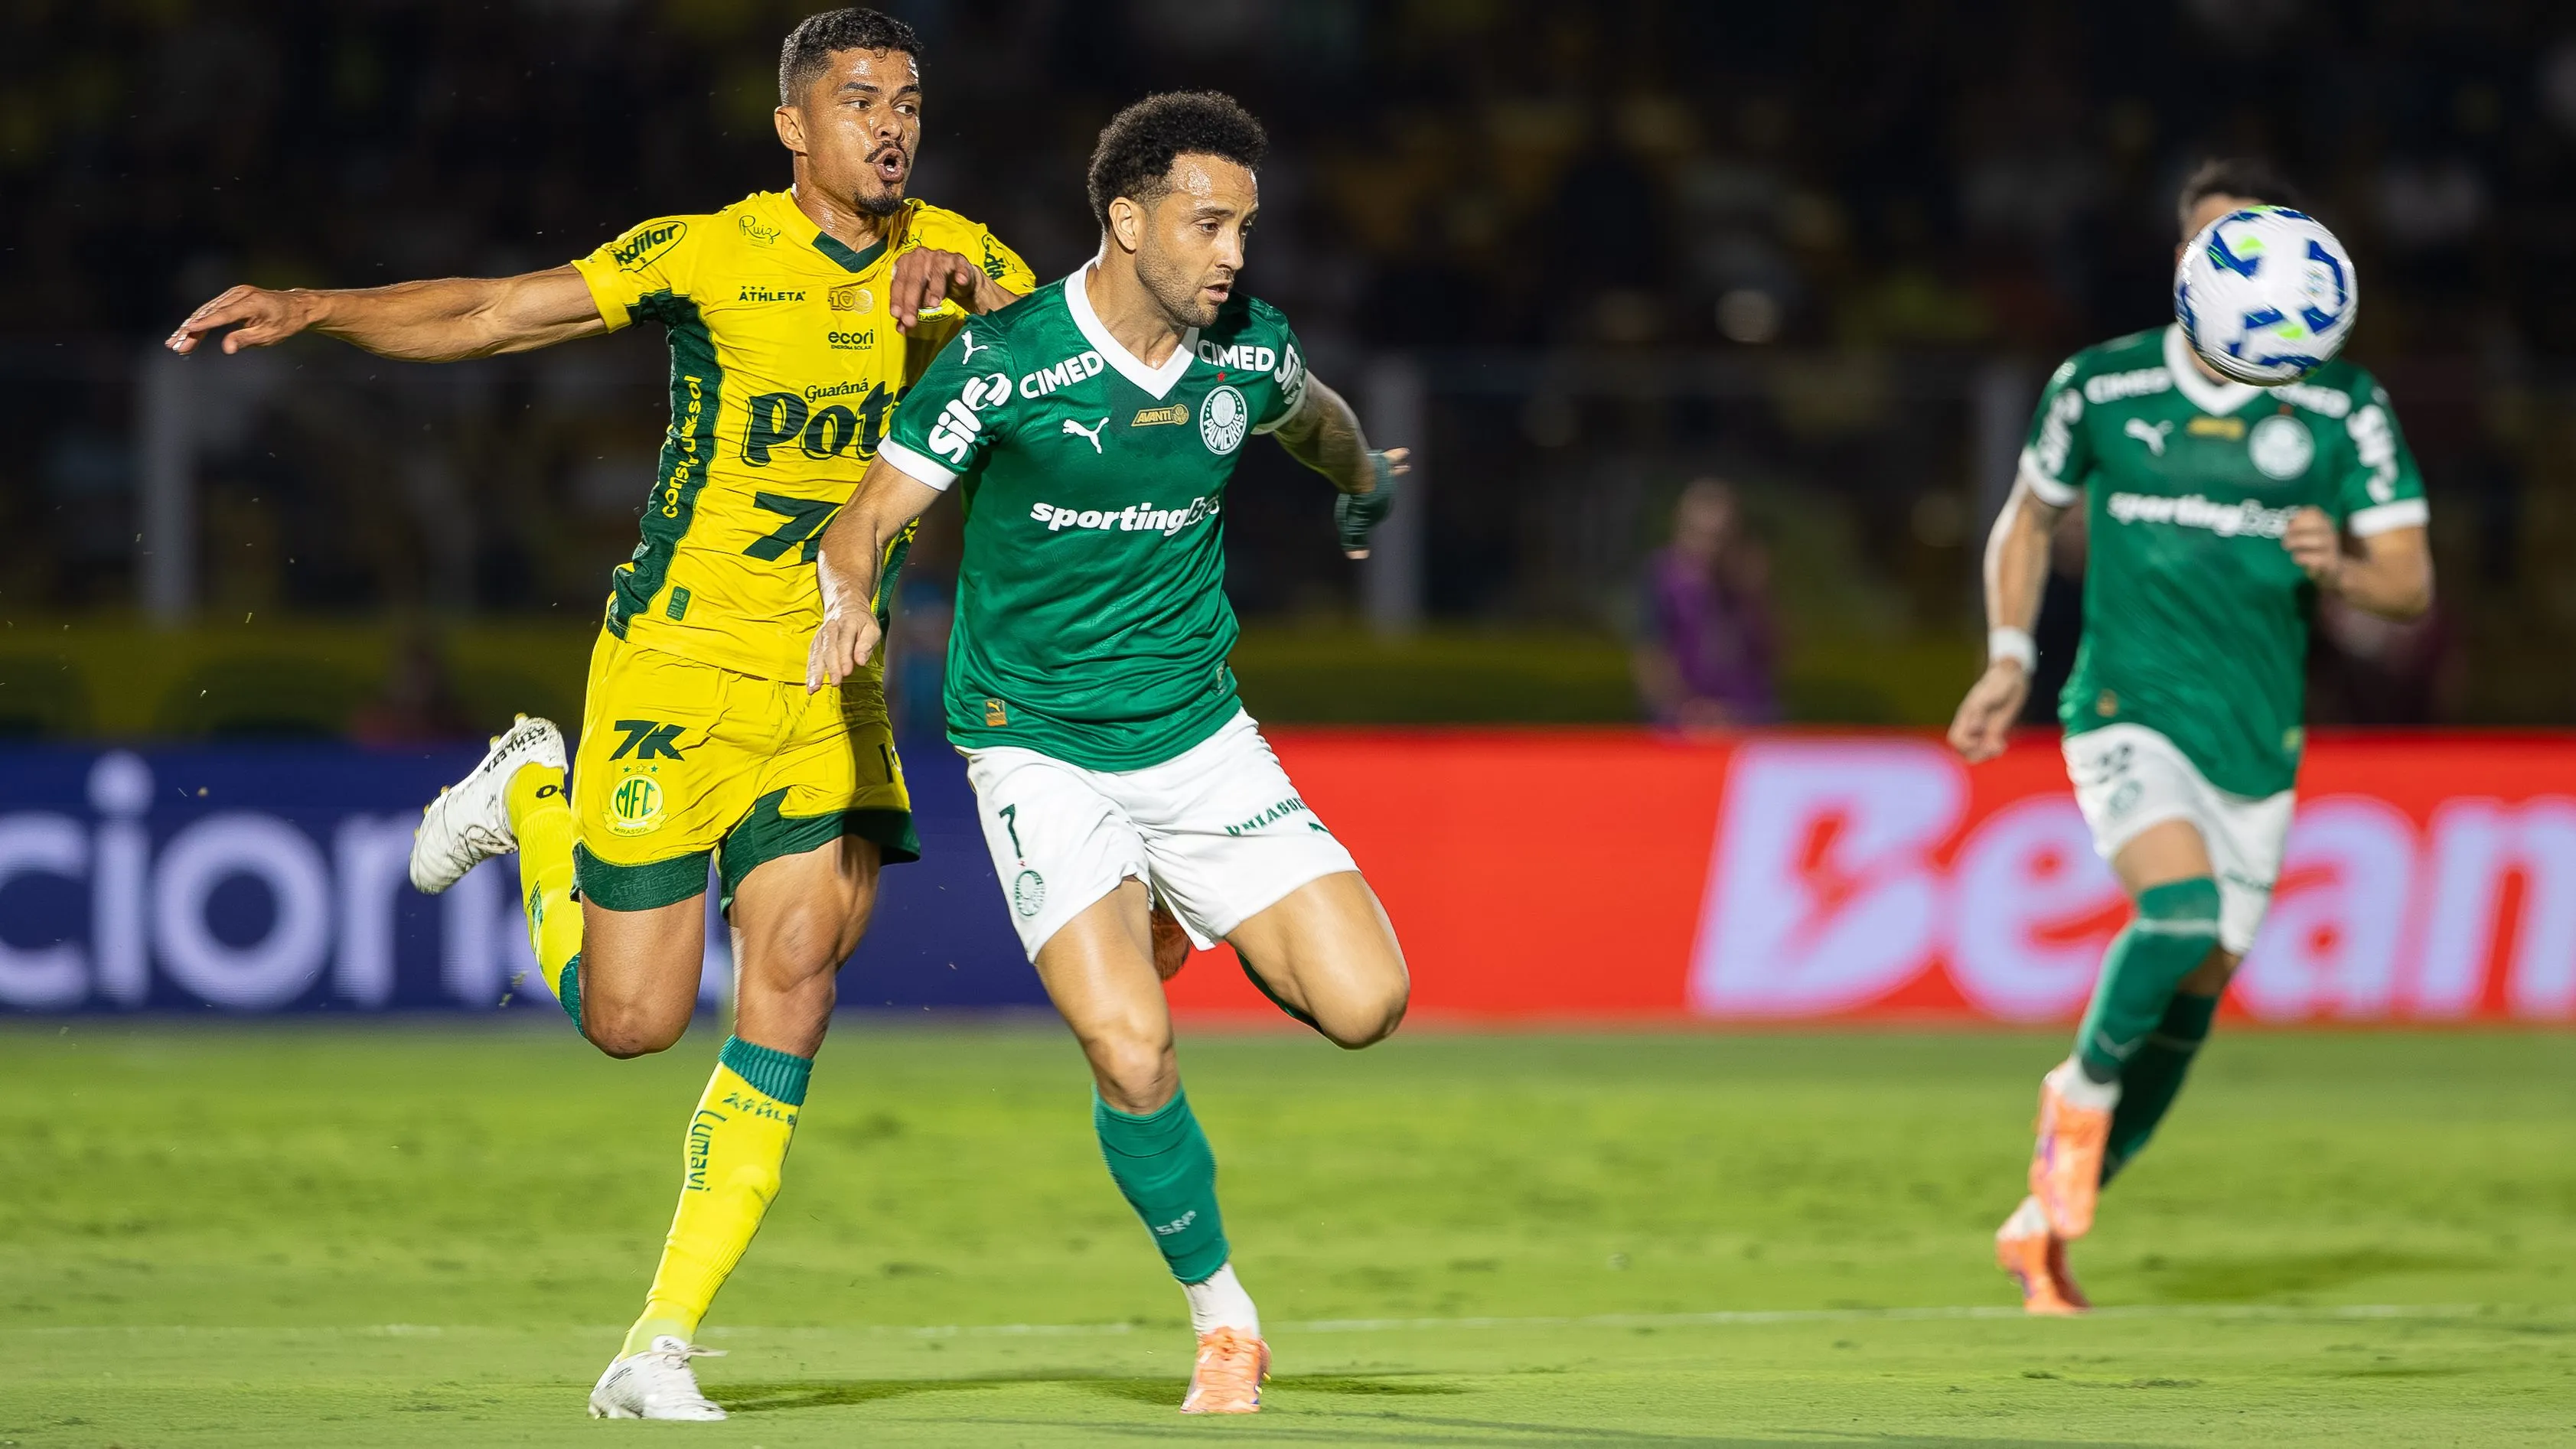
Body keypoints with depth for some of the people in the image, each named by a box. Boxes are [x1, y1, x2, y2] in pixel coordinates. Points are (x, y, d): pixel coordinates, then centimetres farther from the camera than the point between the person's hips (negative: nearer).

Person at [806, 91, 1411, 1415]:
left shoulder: (1249, 350, -4)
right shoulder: (1005, 363, -17)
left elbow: (1313, 419, 21)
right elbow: (866, 521, -12)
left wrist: (1362, 486, 42)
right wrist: (851, 598, -35)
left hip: (1198, 734, 4)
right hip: (1039, 749, -4)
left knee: (1364, 1003, -11)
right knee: (1130, 1050, -21)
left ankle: (1199, 927, 24)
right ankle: (1222, 1323, 3)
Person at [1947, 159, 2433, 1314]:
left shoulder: (2340, 407, 0)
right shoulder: (2099, 386, 0)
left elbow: (2410, 580, 1)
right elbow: (2028, 519, 16)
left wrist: (2338, 569, -21)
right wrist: (2010, 657, 4)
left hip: (2259, 732, 3)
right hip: (2127, 709, -3)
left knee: (2197, 989, 6)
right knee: (2182, 907, -28)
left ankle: (2046, 1222, 22)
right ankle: (2082, 1089, 1)